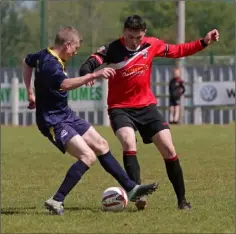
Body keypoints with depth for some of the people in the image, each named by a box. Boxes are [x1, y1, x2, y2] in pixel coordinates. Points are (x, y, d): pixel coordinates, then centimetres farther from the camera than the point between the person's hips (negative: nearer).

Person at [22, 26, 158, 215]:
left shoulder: (45, 56, 5)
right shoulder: (50, 64, -26)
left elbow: (27, 62, 28)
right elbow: (65, 84, -48)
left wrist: (31, 92, 32)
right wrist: (93, 76, -56)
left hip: (66, 115, 11)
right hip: (53, 121, -11)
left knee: (101, 145, 13)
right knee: (88, 156, -23)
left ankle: (131, 188, 22)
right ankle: (56, 201, -19)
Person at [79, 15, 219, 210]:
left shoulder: (152, 45, -4)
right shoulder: (113, 49, -15)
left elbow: (176, 51, 12)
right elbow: (87, 66, -22)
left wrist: (203, 42, 5)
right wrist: (87, 74, -46)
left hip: (147, 106, 3)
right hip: (120, 108, -3)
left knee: (169, 150, -2)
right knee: (129, 145, -29)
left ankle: (182, 200, 10)